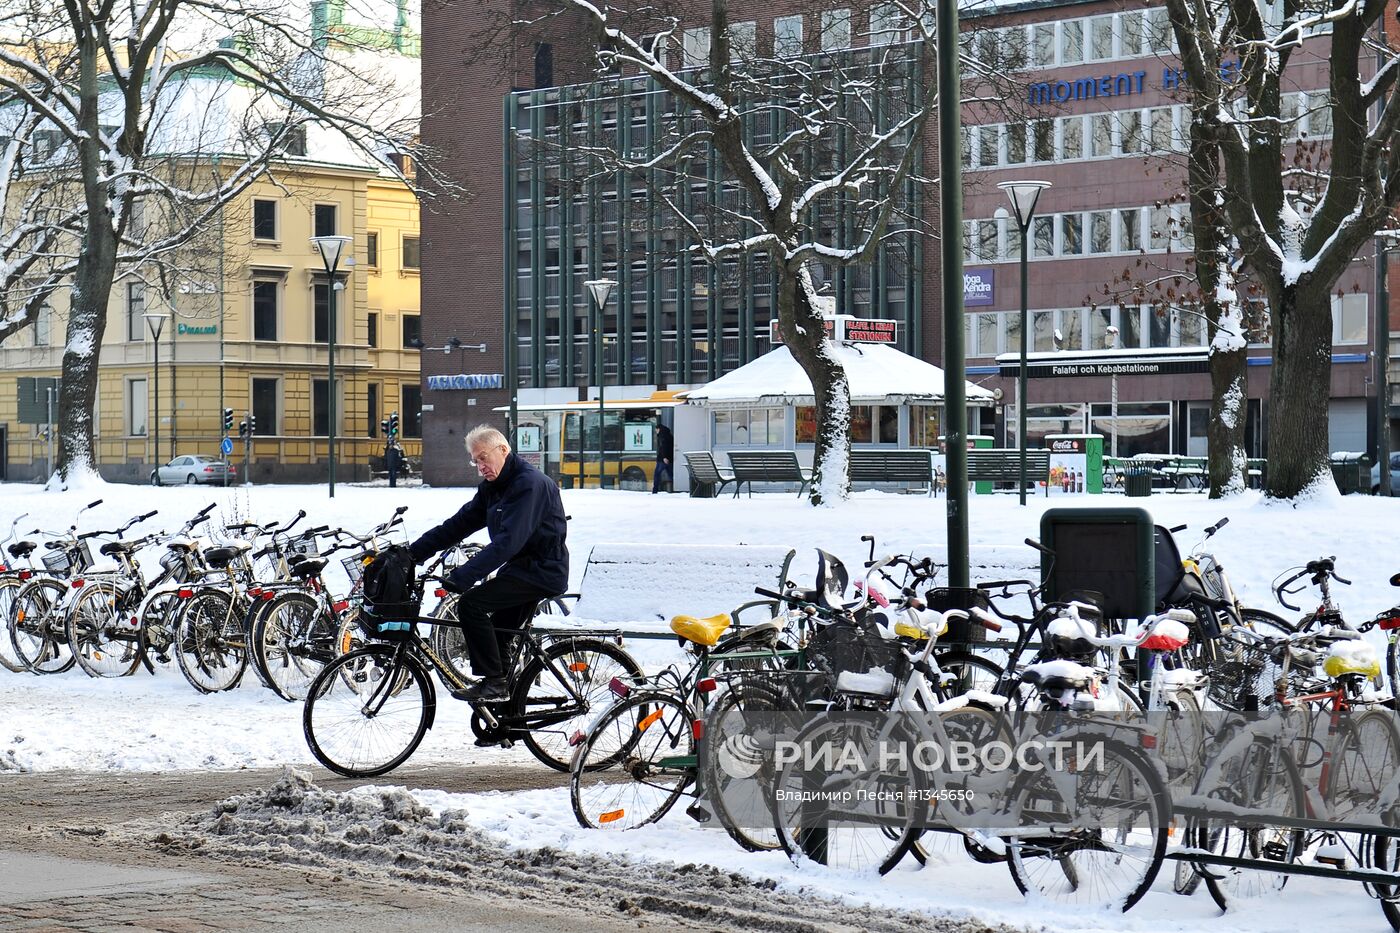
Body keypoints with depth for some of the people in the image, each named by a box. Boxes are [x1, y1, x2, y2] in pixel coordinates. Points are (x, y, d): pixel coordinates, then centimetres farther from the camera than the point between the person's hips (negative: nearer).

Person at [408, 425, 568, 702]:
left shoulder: (530, 484, -20)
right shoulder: (492, 488, 11)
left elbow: (508, 541, -30)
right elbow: (459, 524, 10)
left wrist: (463, 576, -35)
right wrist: (414, 552, 0)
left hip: (542, 571, -10)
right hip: (522, 568, 10)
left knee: (470, 604, -19)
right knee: (498, 637, 11)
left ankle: (493, 681, -13)